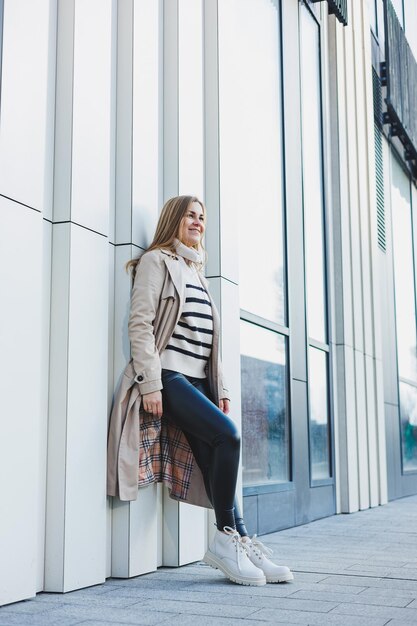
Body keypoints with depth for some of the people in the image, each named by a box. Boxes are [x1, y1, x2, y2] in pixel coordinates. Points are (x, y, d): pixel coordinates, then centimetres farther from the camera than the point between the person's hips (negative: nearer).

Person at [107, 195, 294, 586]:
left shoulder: (197, 273, 25)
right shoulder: (157, 261, 2)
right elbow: (140, 323, -8)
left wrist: (220, 389, 17)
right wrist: (150, 384, -17)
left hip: (198, 380, 8)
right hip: (169, 376, -8)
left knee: (216, 461, -4)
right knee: (227, 435, -23)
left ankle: (241, 543, -3)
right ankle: (227, 539, -14)